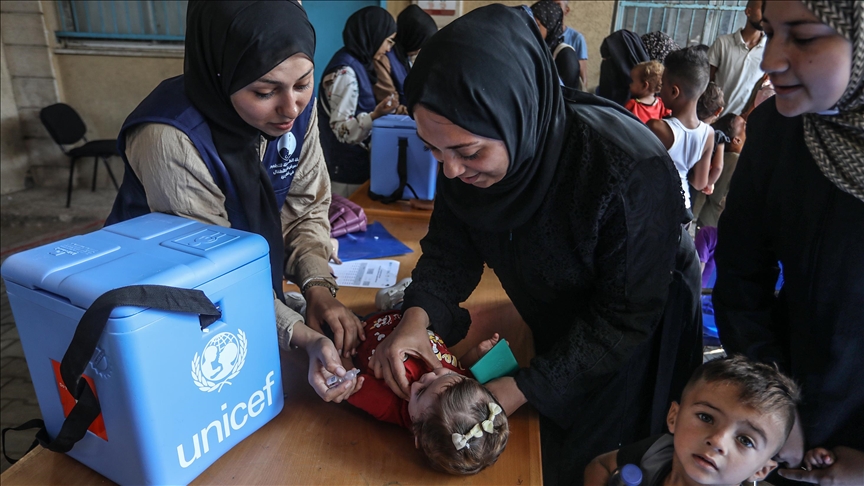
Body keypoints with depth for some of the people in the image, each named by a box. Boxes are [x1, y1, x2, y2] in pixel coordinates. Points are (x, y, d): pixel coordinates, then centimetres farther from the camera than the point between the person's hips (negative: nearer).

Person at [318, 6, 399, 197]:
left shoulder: (356, 64, 8)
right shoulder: (345, 72, -20)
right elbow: (341, 128, -22)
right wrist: (375, 116, -35)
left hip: (355, 162, 9)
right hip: (347, 167, -9)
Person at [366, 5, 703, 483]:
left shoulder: (631, 170, -38)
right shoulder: (465, 154, -22)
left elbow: (625, 318, -28)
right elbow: (450, 248, -11)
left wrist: (523, 389, -32)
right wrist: (417, 314, -31)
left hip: (635, 347, -4)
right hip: (557, 330, 4)